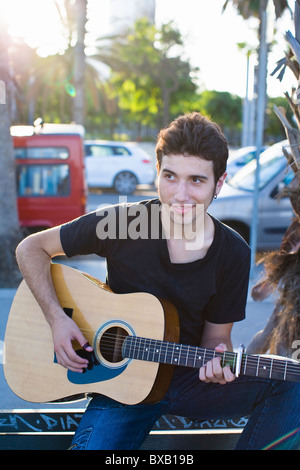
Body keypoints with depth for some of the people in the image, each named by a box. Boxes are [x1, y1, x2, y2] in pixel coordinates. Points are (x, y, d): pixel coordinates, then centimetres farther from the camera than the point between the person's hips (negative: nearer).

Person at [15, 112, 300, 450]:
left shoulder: (233, 254, -6)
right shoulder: (120, 222, -12)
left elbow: (216, 333, 4)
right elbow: (31, 248, -4)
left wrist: (217, 357, -21)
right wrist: (57, 319, -15)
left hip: (190, 377, 3)